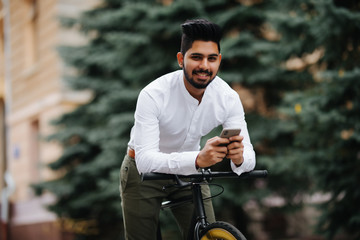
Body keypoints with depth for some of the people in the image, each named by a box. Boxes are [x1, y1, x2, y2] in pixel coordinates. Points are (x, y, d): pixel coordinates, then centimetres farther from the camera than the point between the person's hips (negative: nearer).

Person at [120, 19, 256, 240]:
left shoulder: (228, 98, -20)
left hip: (188, 172, 3)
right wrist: (198, 159, -56)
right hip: (144, 172, -3)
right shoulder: (154, 95, -31)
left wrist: (239, 158, -48)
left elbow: (249, 157, -22)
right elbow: (145, 160, -40)